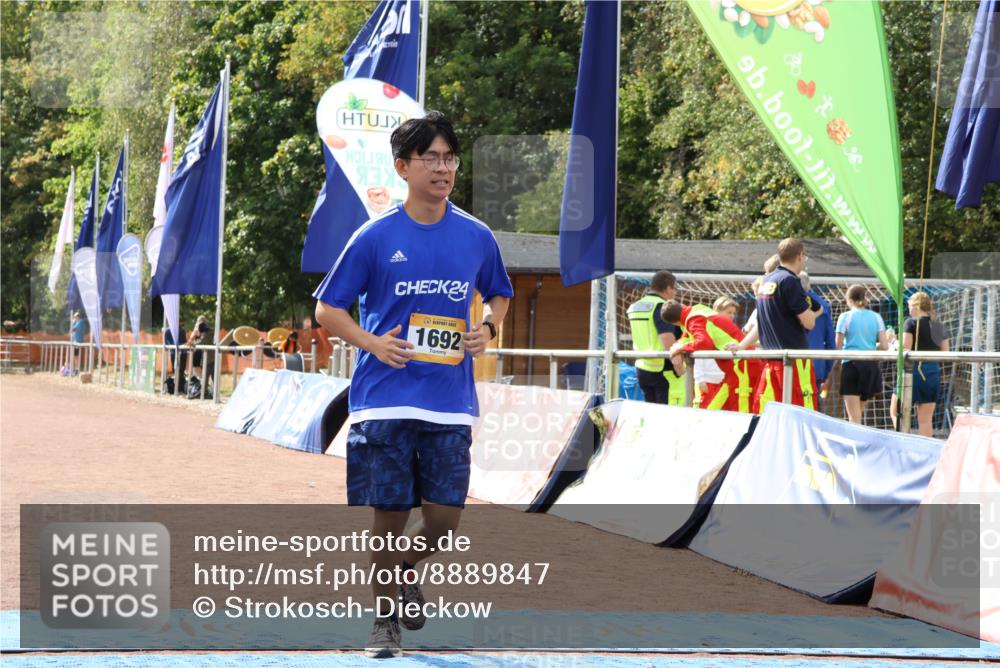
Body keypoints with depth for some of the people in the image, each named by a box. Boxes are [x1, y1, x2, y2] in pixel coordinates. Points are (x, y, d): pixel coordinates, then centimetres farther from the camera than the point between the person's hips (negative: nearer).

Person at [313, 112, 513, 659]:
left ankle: (405, 572, 34)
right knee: (389, 516, 1)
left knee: (443, 519, 1)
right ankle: (384, 623, 19)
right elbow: (328, 308, 3)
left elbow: (499, 295, 23)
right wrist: (373, 344, -13)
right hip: (385, 401, -2)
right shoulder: (375, 237, -3)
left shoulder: (476, 237, 6)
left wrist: (487, 328, 2)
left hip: (451, 404, 2)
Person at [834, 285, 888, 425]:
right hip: (871, 366, 4)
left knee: (854, 415, -4)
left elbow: (838, 346, -6)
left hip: (851, 364, -4)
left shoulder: (845, 317, -3)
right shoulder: (876, 317, 7)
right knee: (859, 410, 18)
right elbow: (884, 346, 3)